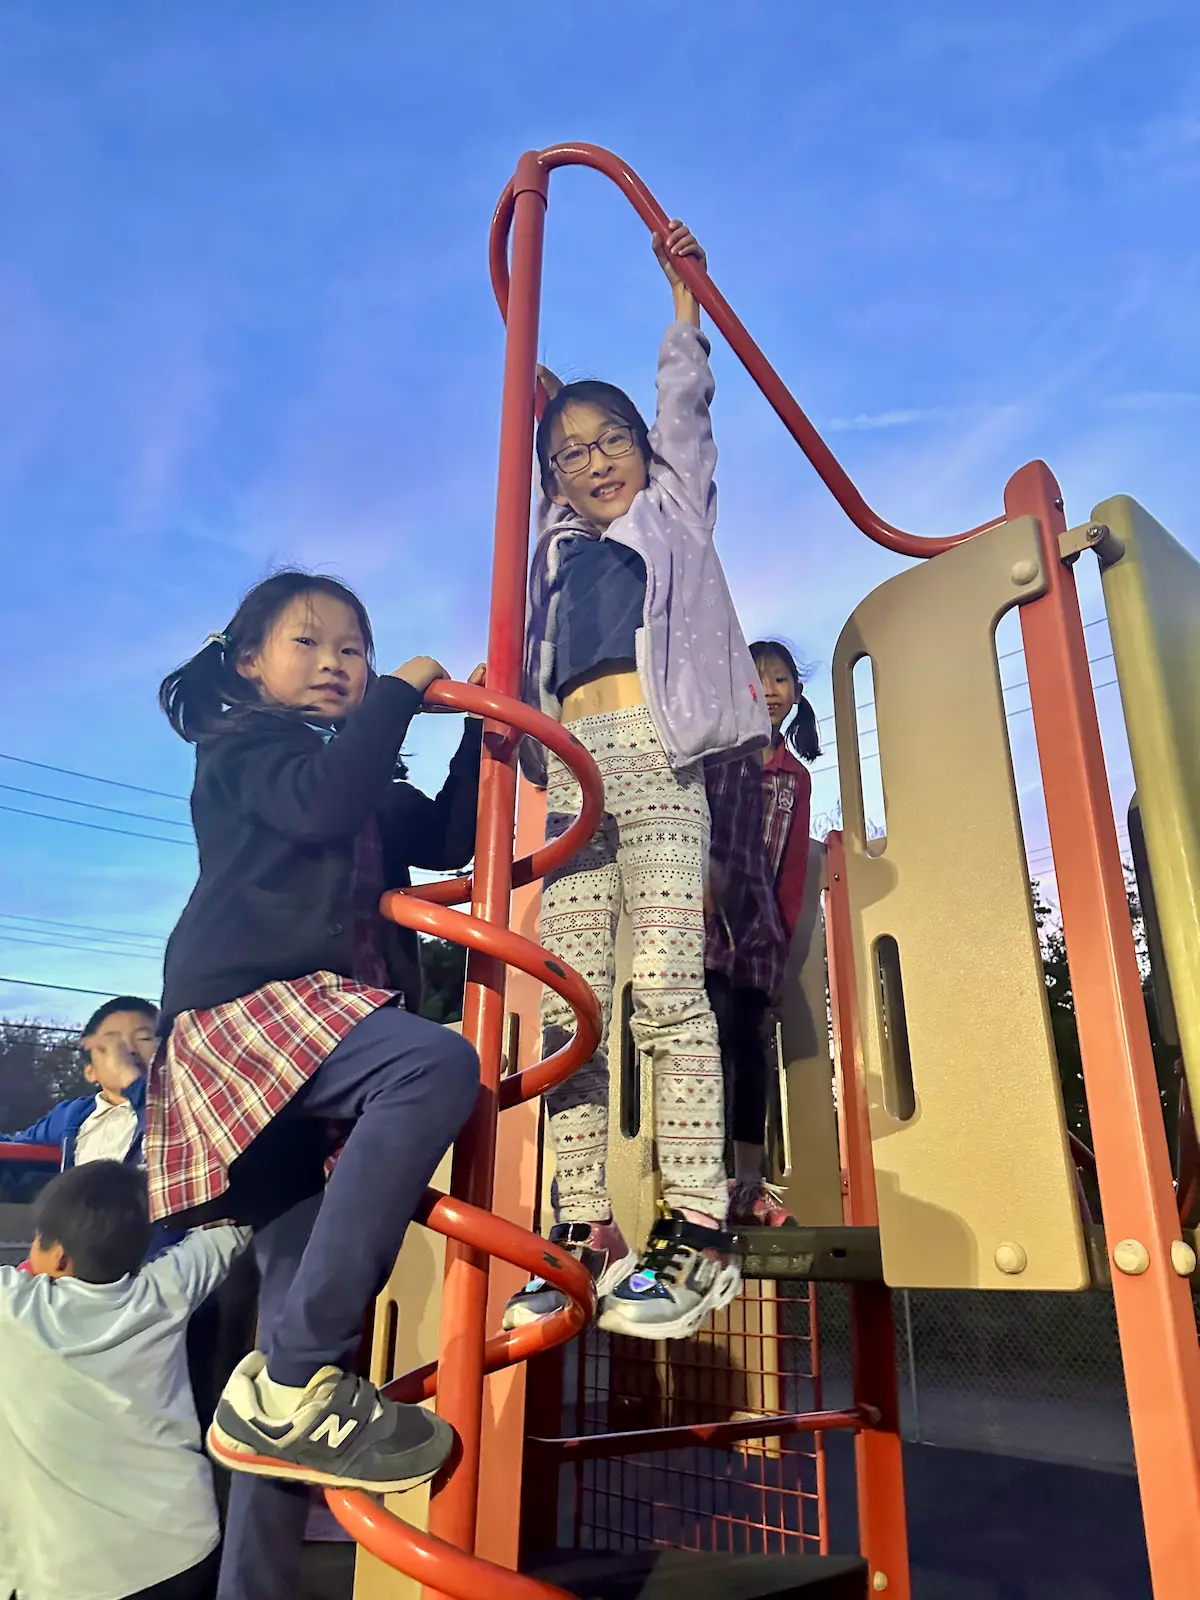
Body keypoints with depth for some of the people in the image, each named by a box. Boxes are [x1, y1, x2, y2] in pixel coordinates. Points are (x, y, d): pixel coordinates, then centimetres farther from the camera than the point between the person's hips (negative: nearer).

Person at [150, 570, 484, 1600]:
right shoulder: (242, 743, 7)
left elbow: (448, 838, 23)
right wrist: (401, 696, -3)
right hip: (248, 1000, -8)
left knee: (308, 1301, 6)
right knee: (437, 1066, -35)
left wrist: (480, 733, 16)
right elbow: (324, 805, -14)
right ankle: (290, 1386, -31)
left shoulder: (359, 776, 30)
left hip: (289, 1044, 9)